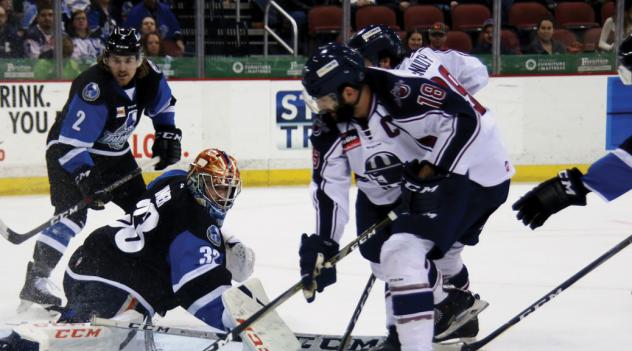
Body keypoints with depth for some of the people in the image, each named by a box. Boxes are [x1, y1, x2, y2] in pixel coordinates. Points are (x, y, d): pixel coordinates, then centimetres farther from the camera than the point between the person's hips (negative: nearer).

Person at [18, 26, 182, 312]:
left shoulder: (149, 77, -11)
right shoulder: (94, 89, -33)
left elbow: (164, 105, 14)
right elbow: (71, 143, -35)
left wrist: (168, 135, 7)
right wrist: (86, 177, -42)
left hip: (114, 153, 8)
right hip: (69, 151, -8)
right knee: (72, 212, -22)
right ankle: (34, 283, -26)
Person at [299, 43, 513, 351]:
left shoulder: (402, 93, -32)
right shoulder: (331, 129, -7)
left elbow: (467, 120, -31)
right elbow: (329, 185, -2)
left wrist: (430, 173, -28)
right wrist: (321, 245, -7)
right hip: (407, 186, 10)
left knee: (403, 251, -25)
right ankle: (451, 303, 42)